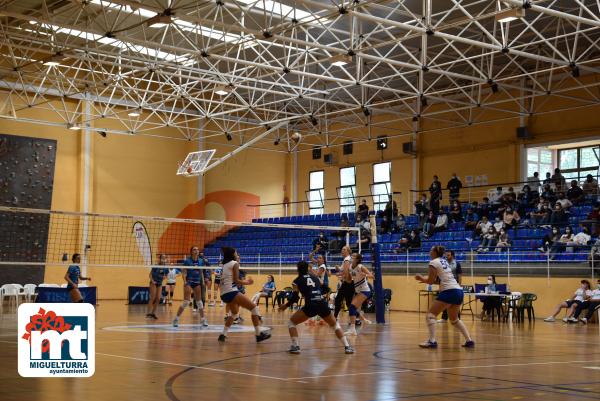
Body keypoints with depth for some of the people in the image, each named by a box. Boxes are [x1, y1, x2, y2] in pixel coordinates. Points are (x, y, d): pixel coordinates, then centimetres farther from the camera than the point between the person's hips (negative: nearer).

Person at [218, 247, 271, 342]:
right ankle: (259, 333, -14)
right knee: (254, 307, -6)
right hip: (231, 291, -9)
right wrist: (247, 282, 5)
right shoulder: (234, 263, -2)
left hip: (223, 293, 9)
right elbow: (236, 280, -9)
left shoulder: (225, 264, 21)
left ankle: (223, 334, 24)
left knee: (234, 312, 31)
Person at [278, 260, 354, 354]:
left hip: (310, 306, -3)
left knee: (291, 322, 17)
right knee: (335, 325, 25)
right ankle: (347, 347, 12)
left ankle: (295, 346, 3)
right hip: (323, 304, 4)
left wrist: (286, 305, 20)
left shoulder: (297, 281, 11)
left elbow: (295, 298, 5)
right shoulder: (315, 277, 22)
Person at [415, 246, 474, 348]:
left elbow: (431, 281, -2)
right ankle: (469, 340, 13)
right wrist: (423, 279, 20)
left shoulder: (434, 262, -3)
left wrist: (421, 278, 15)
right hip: (459, 291, 9)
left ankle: (432, 341, -16)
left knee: (431, 315, -4)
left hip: (449, 291, -9)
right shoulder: (444, 261, 23)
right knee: (454, 319, 23)